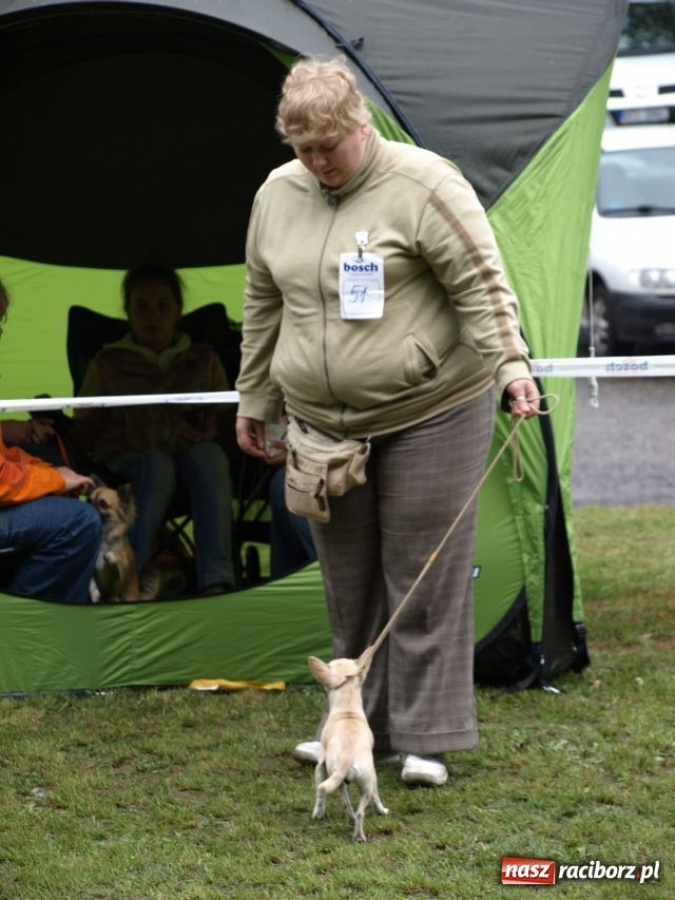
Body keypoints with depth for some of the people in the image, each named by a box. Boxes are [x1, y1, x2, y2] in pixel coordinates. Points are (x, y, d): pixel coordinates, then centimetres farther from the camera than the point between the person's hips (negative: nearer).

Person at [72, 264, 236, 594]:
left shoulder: (205, 361, 20)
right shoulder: (107, 363, 16)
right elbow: (83, 431, 15)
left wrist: (210, 432, -4)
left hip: (189, 457, 1)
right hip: (123, 461, -1)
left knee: (208, 454, -35)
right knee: (158, 463, -37)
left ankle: (216, 579, -48)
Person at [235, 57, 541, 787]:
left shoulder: (424, 185, -11)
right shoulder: (276, 195, 7)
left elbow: (480, 286, -15)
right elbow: (263, 307, 16)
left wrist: (509, 366, -25)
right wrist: (254, 400, 20)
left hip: (430, 412, -5)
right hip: (323, 421, 6)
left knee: (424, 577, -2)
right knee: (348, 580, 10)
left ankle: (425, 738, 4)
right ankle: (358, 723, 21)